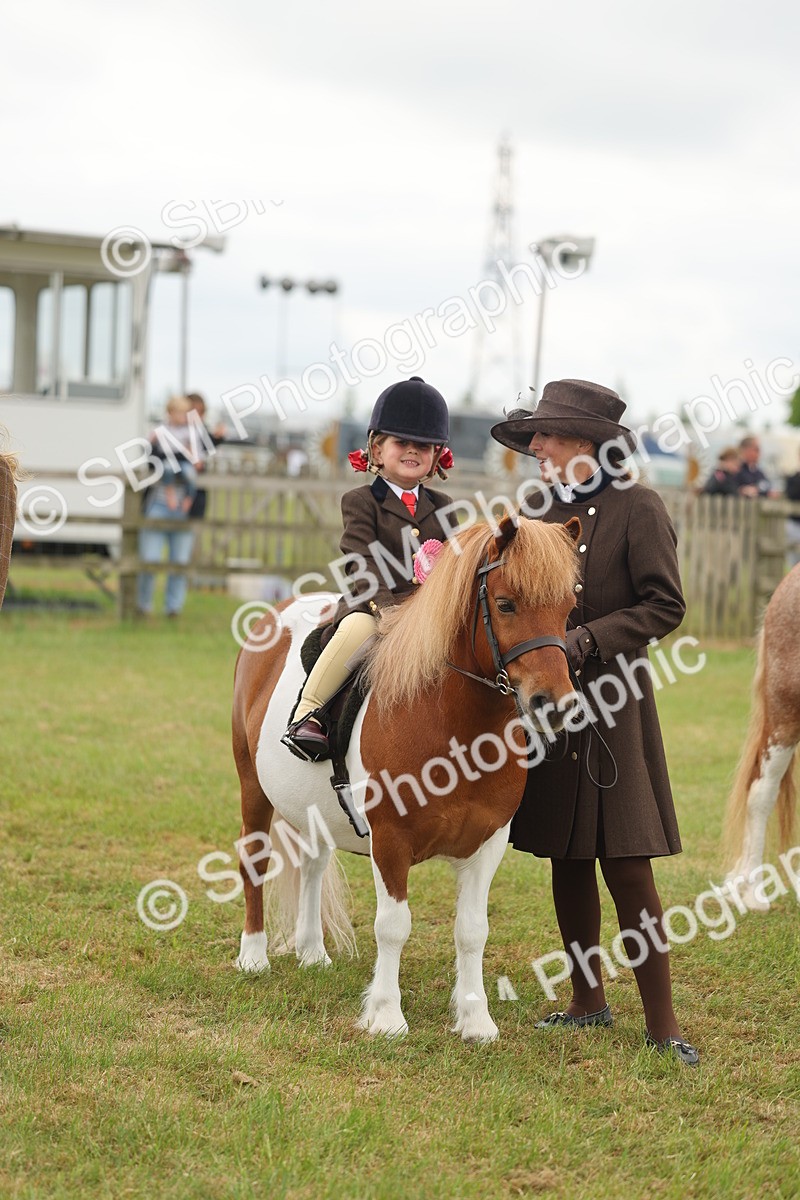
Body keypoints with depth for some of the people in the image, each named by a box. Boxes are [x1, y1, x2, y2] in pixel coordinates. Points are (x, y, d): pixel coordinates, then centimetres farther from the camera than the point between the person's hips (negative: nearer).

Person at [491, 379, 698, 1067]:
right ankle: (588, 1003, 24)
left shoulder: (636, 507, -9)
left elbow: (665, 607, -12)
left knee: (626, 867, -8)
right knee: (567, 861, 11)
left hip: (612, 704, -6)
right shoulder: (547, 510, 9)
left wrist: (586, 641, -19)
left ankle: (662, 1025, -1)